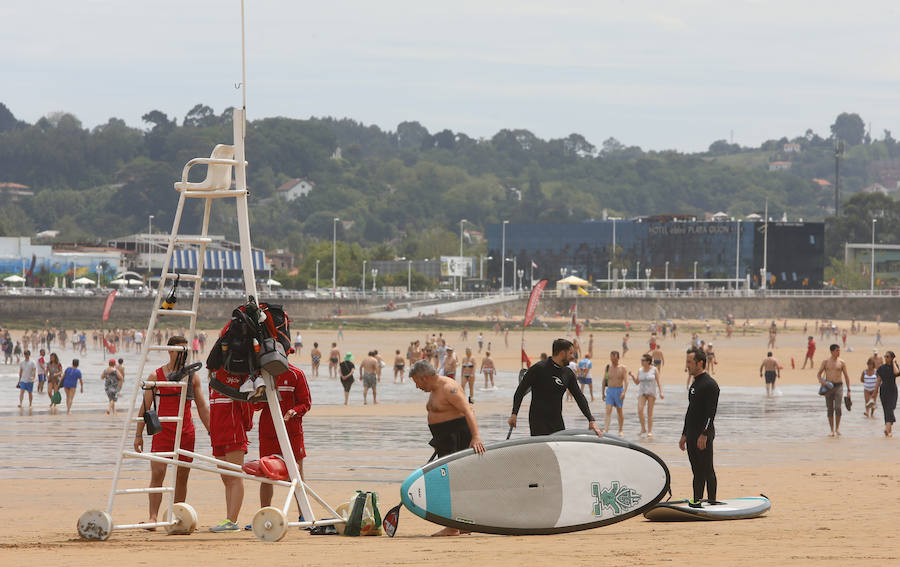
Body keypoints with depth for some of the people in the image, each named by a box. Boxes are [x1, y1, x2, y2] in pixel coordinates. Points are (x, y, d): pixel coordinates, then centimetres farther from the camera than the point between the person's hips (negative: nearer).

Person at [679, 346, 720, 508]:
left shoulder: (710, 385, -13)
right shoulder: (695, 384, 17)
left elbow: (711, 412, -19)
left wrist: (704, 434, -23)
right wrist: (684, 435, 21)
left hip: (704, 434, -9)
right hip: (692, 434, 9)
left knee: (707, 469, -7)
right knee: (697, 470, 10)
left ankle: (712, 501, -6)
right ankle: (696, 502, 13)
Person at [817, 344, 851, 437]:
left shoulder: (842, 362, 3)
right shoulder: (825, 361, 4)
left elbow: (846, 376, 8)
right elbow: (818, 374, 8)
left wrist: (848, 390, 4)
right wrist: (821, 381, -15)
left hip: (838, 386, -1)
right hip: (828, 387, 1)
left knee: (838, 408, -15)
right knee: (830, 409, 2)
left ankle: (837, 428, 2)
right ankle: (832, 431, 9)